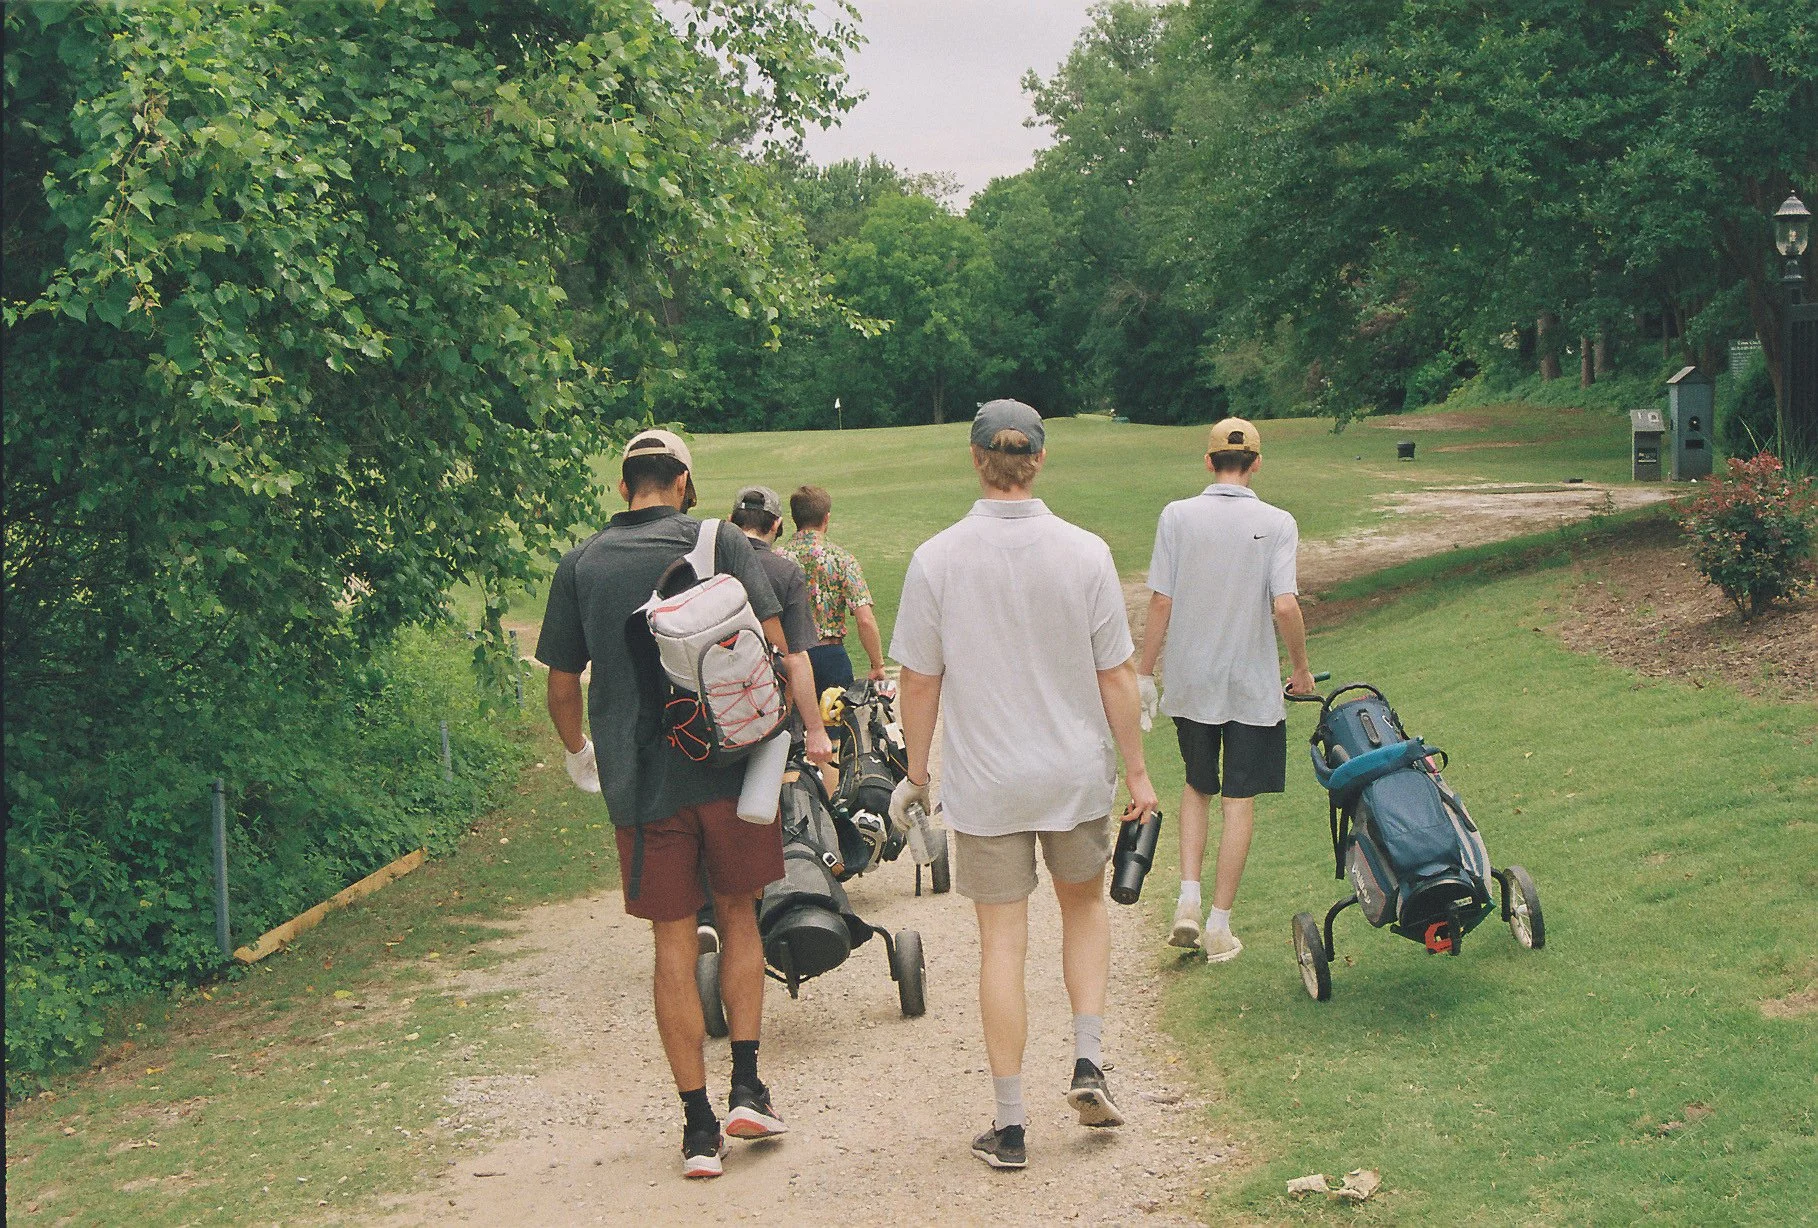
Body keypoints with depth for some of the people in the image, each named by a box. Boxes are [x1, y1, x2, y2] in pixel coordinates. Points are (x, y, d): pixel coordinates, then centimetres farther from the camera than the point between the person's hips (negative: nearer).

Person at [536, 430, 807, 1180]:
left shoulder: (580, 566, 4)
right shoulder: (720, 542, 1)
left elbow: (561, 683, 8)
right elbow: (774, 644, -5)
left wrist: (578, 753, 26)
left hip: (637, 779, 1)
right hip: (727, 766, 0)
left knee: (674, 942, 7)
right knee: (738, 915, 18)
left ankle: (698, 1126, 8)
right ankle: (746, 1089, 11)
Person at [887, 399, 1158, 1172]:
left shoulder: (936, 560, -9)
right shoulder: (1084, 553, -8)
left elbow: (919, 680, -4)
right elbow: (1117, 674, -4)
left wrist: (917, 770, 9)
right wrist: (1136, 768, 6)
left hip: (984, 781, -1)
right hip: (1077, 774, 1)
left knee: (1002, 942, 6)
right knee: (1084, 907, 25)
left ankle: (1009, 1127, 9)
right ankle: (1087, 1064, 12)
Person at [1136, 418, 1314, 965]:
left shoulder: (1177, 516, -5)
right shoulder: (1277, 523, -9)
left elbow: (1160, 602, -6)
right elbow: (1285, 607, -17)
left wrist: (1144, 674, 3)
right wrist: (1301, 669, -2)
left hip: (1190, 682, 2)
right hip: (1252, 685, -2)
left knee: (1197, 785, 20)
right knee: (1239, 800, 7)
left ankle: (1187, 900, 6)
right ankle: (1219, 924, 10)